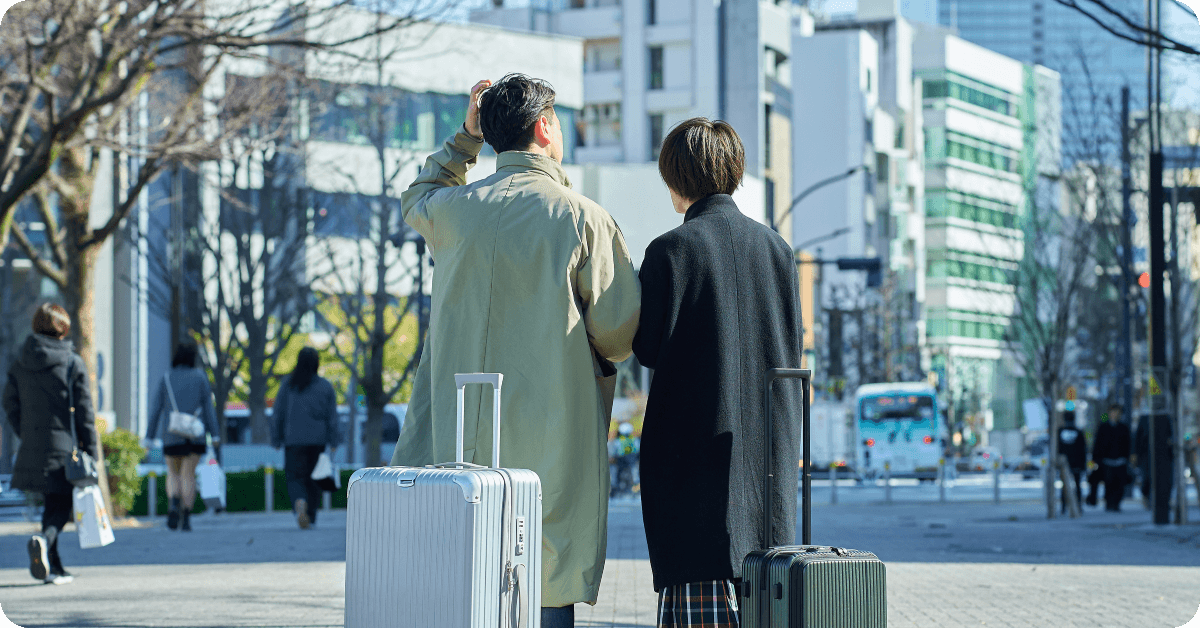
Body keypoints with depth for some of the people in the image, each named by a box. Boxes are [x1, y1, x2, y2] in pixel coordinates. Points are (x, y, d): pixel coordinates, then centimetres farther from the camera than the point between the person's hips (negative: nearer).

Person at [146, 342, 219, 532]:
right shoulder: (200, 377, 2)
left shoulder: (166, 379, 3)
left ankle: (173, 503, -15)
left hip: (171, 435, 0)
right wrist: (214, 434, -3)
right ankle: (186, 517, -5)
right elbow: (208, 406, -3)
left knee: (173, 474, 13)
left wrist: (150, 436, 5)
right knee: (188, 475, 3)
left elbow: (157, 409, 2)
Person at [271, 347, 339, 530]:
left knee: (295, 477, -1)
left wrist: (277, 439, 7)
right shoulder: (326, 386, 3)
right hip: (318, 439, 2)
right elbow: (332, 417, 1)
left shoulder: (288, 384, -1)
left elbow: (278, 414, 1)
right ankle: (310, 519, 13)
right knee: (313, 479, 12)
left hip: (294, 439, -2)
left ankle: (299, 502, -31)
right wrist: (332, 443, 3)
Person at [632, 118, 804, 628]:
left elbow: (648, 349, -7)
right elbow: (791, 349, 10)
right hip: (769, 451, 6)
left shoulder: (671, 250, -10)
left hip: (697, 449, -6)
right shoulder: (774, 247, 6)